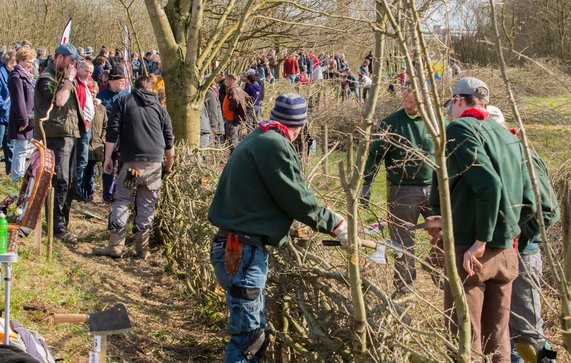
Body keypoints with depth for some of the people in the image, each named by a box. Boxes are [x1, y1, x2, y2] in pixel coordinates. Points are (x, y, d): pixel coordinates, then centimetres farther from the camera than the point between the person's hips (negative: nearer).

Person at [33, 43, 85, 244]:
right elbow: (58, 100, -25)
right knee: (60, 182, -12)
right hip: (56, 136, -10)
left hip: (69, 135, 10)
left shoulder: (64, 78, 22)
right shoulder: (47, 79, -9)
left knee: (69, 183, 12)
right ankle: (58, 227, -9)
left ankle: (63, 223, 21)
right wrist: (68, 81, -16)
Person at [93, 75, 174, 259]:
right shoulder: (159, 108, 17)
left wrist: (108, 158, 4)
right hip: (154, 163, 2)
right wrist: (168, 166, 29)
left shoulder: (123, 102, 9)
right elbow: (169, 142, 17)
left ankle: (116, 246, -2)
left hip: (130, 162, -2)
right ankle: (142, 249, 8)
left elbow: (112, 132, 0)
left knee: (122, 202, 5)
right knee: (147, 206, 7)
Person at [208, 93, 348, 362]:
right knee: (247, 334, -7)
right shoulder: (274, 144, -14)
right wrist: (335, 224, -1)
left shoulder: (255, 140, 17)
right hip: (244, 251, -10)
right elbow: (297, 198, -12)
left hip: (234, 247, 10)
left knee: (254, 330, 19)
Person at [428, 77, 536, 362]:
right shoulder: (509, 137, 13)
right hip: (506, 253, 7)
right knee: (497, 338, 16)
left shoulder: (460, 128, -9)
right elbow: (528, 204, 13)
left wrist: (480, 242, -18)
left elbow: (489, 185, -23)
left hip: (469, 252, -7)